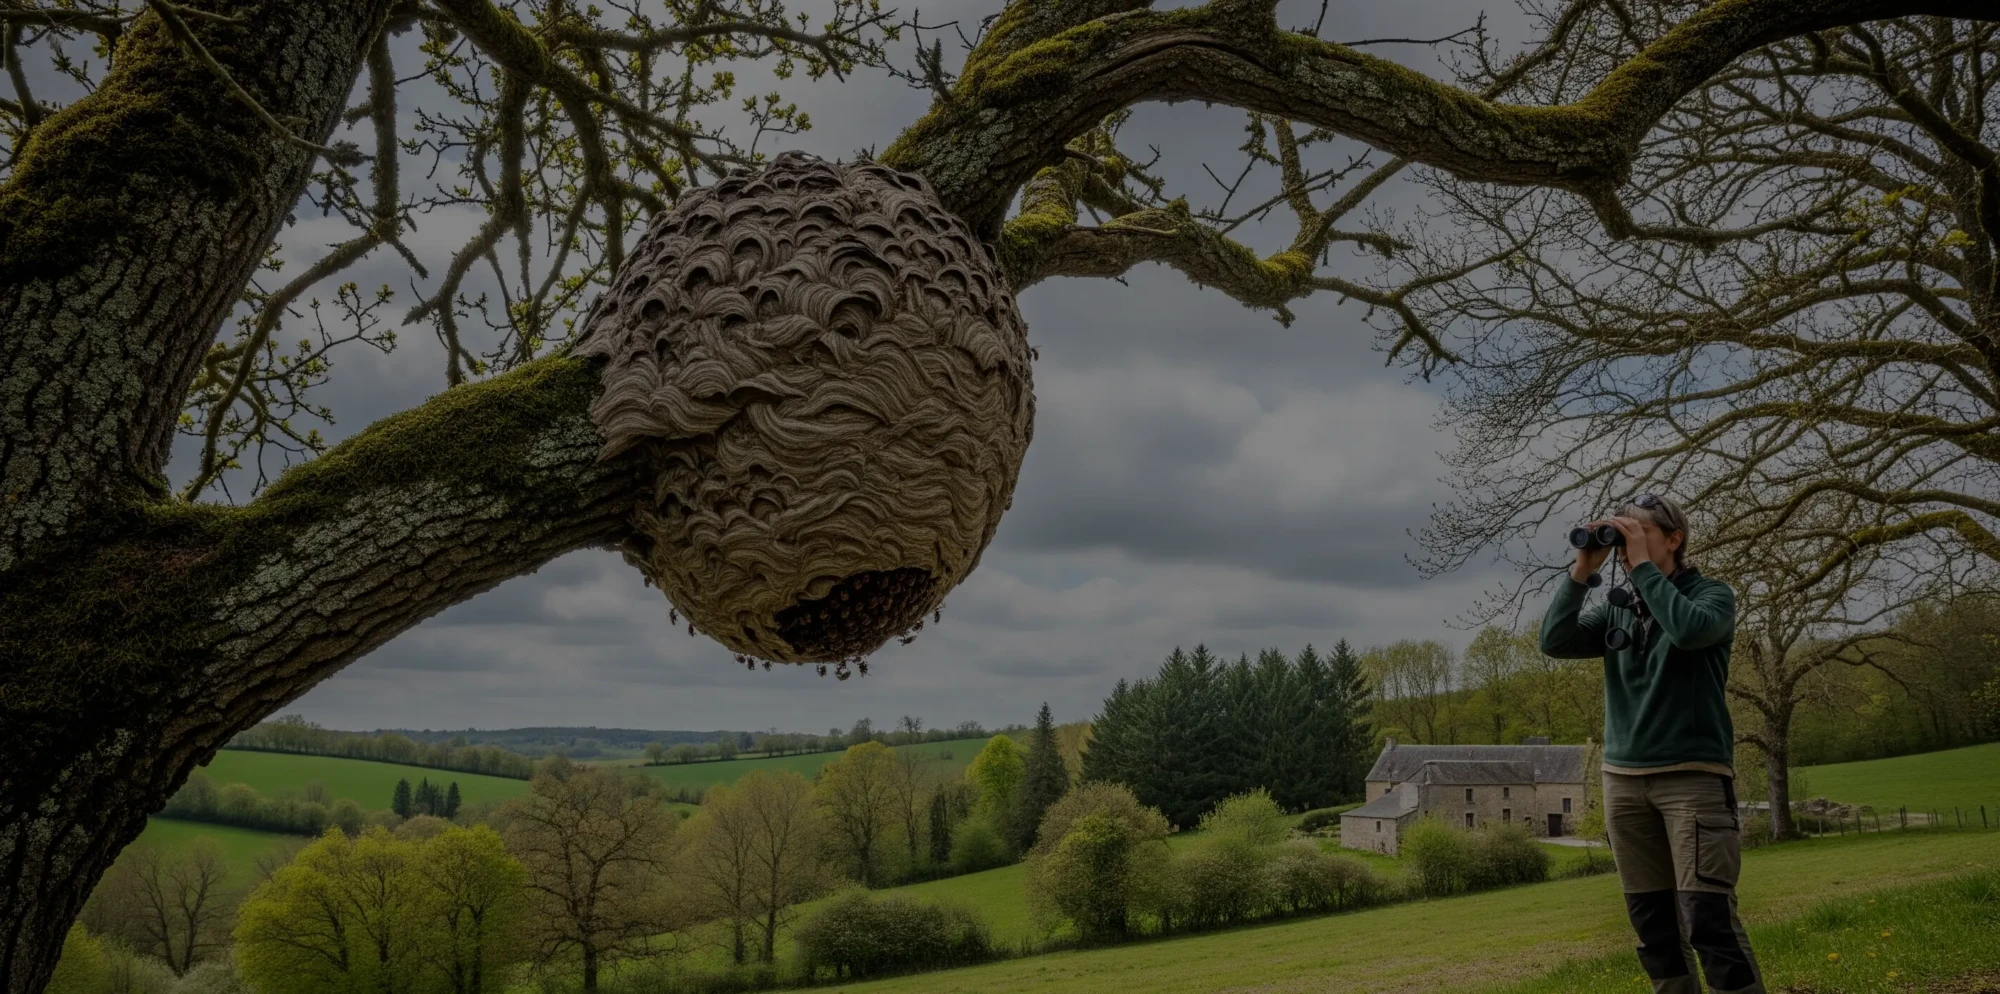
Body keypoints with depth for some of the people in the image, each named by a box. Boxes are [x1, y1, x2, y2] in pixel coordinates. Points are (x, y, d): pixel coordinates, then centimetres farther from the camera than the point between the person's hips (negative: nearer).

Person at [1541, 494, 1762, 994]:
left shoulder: (1713, 594, 2)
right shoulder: (1615, 610, 13)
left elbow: (1689, 629, -20)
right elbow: (1554, 641, 0)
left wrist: (1643, 564, -13)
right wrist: (1581, 571, -4)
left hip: (1693, 775, -5)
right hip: (1623, 778, 5)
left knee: (1710, 918, -12)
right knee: (1652, 921, 7)